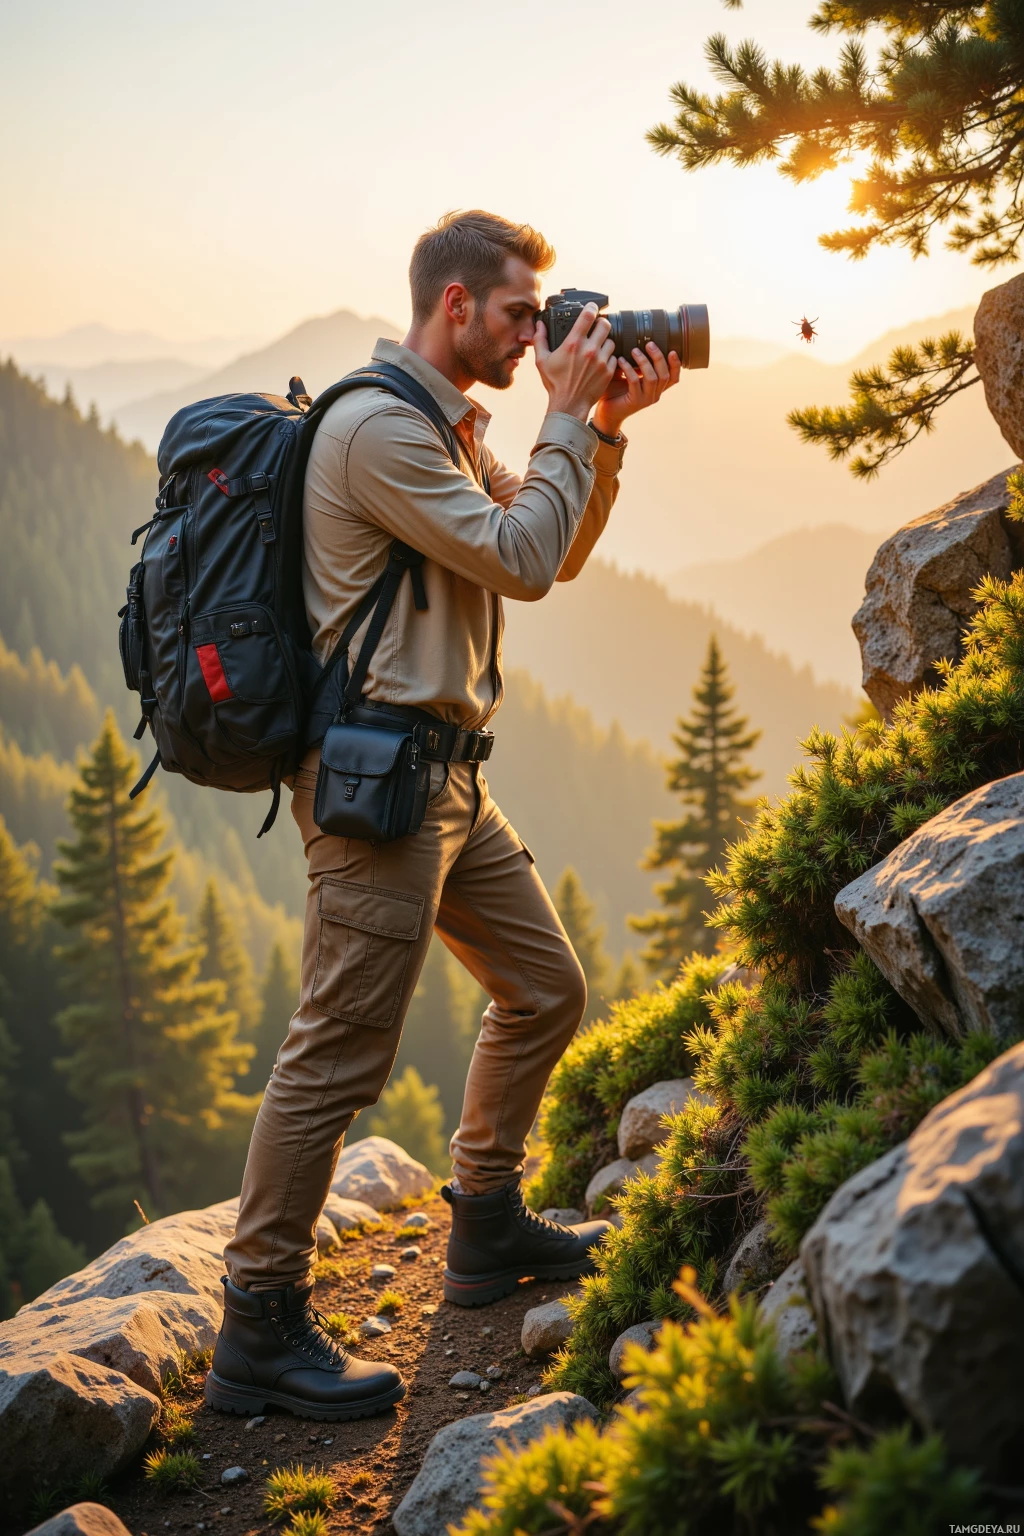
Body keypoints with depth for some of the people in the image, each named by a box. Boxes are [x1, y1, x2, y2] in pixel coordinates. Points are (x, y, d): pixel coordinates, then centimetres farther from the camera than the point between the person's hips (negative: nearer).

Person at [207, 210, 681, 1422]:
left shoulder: (448, 429, 19)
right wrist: (568, 415, -6)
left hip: (444, 774, 11)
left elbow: (556, 555, 20)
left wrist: (605, 430, 8)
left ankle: (487, 1228, 31)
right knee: (338, 1052, -8)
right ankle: (258, 1331, 1)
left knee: (544, 990, 16)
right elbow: (521, 562, -15)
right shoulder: (377, 428, -14)